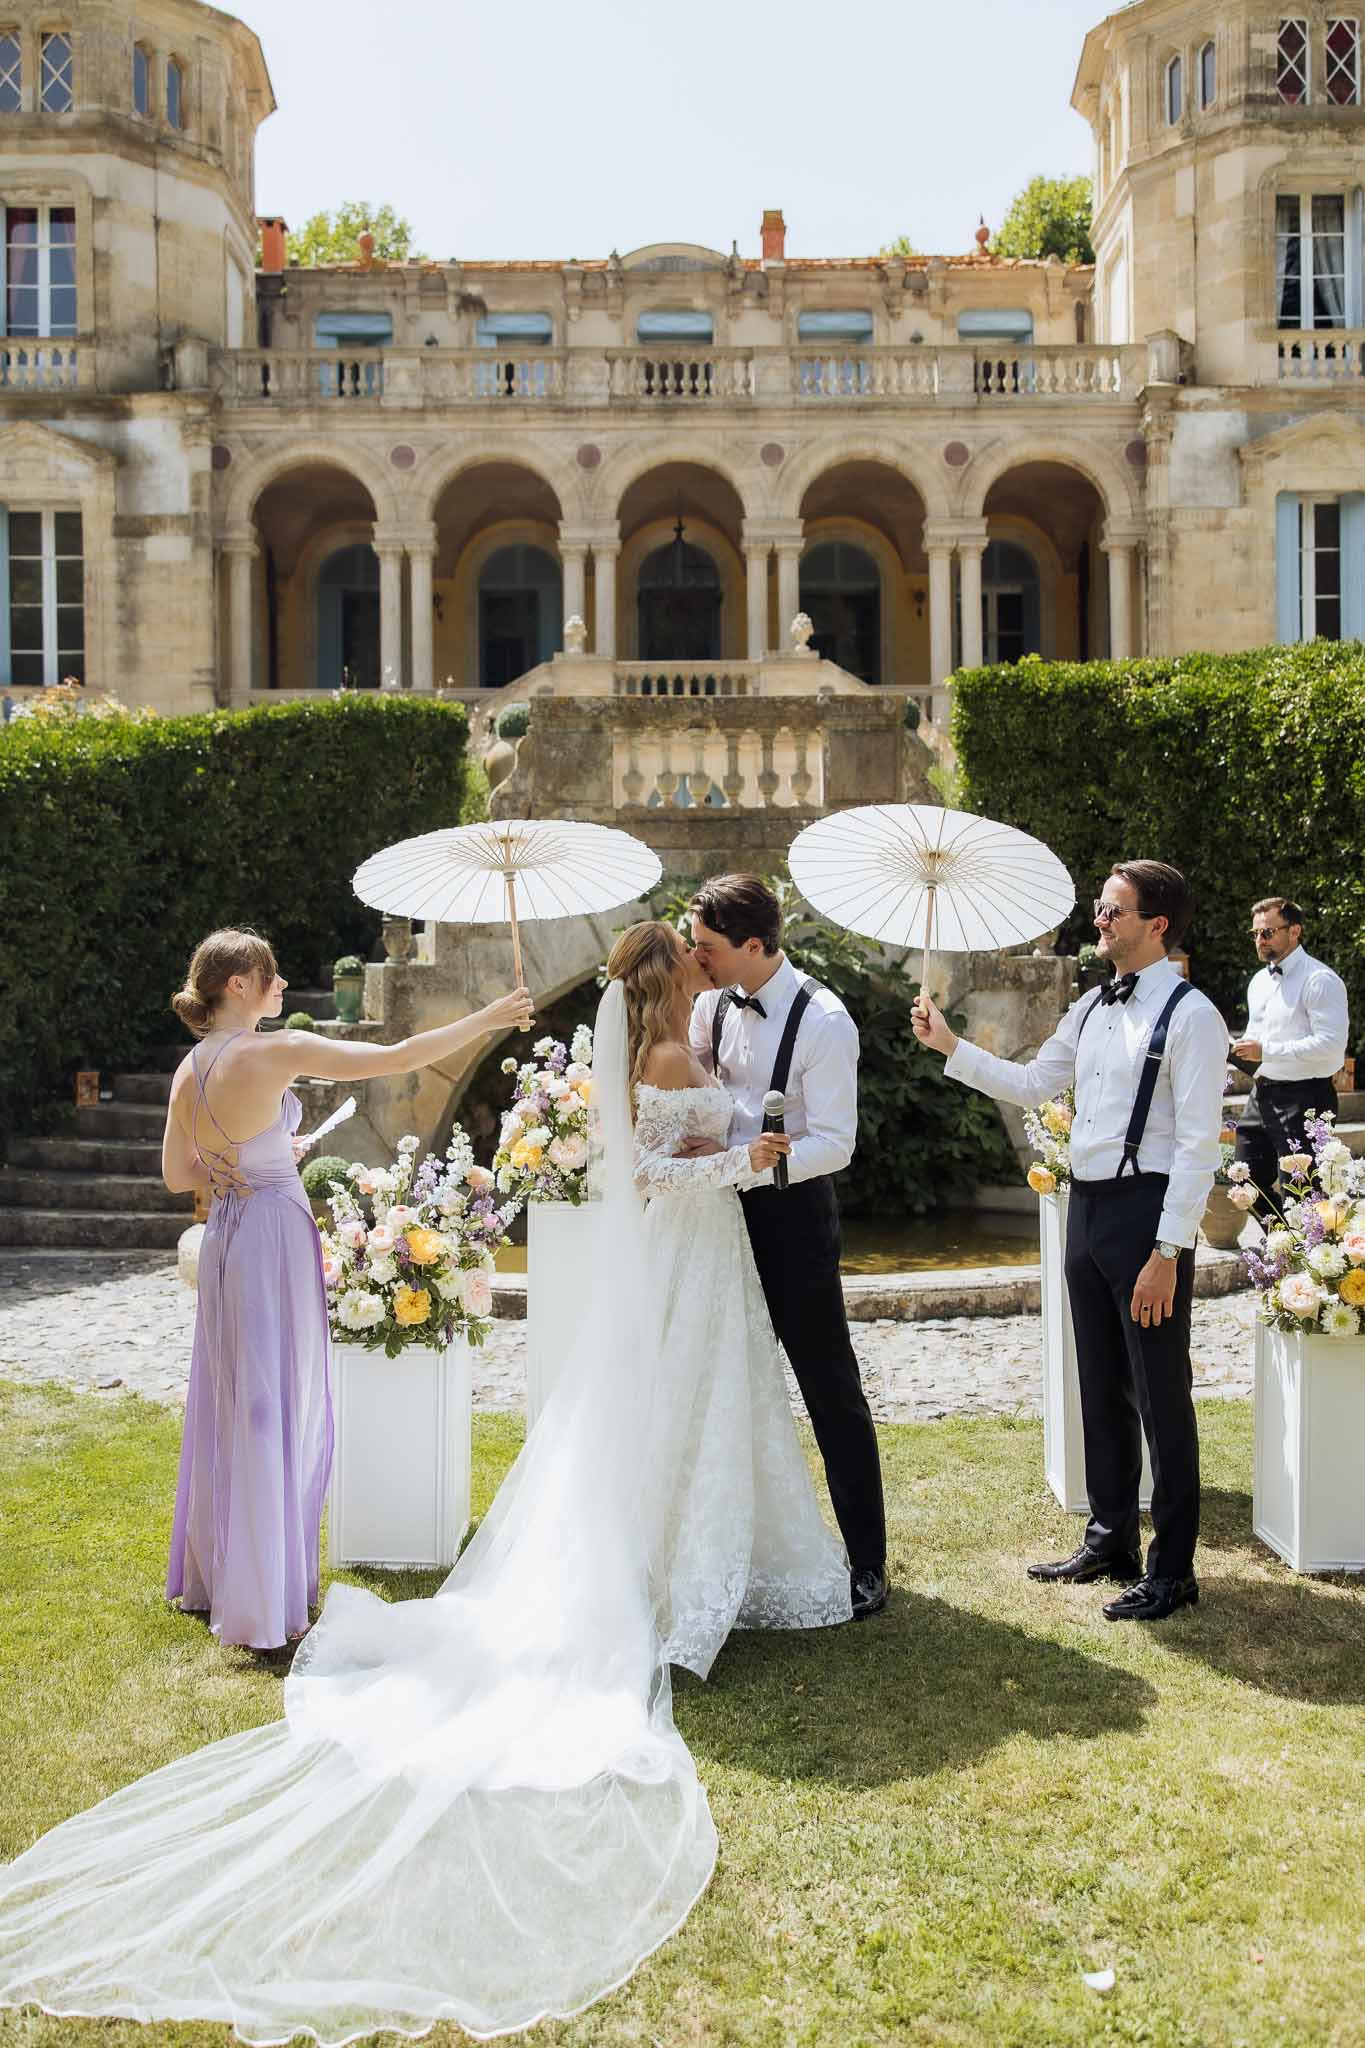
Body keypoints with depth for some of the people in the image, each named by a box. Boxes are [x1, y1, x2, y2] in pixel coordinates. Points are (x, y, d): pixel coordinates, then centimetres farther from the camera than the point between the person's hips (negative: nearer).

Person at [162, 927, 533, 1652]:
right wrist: (488, 1018, -11)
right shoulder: (275, 1052, -17)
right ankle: (263, 1603, 12)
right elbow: (400, 1056, -19)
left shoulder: (188, 1070, 6)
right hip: (275, 1237, -8)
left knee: (233, 1409, 19)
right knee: (275, 1413, 2)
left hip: (225, 1240, 8)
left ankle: (216, 1576, 33)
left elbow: (177, 1176, 13)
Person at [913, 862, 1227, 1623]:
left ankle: (1173, 1568, 16)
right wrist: (951, 1046, 11)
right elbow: (1031, 1084, 19)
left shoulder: (1190, 1015, -13)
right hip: (1088, 1208, 8)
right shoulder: (1093, 1008, 11)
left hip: (1148, 1211, -8)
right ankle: (1111, 1540, 33)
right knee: (1101, 1387, 17)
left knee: (1161, 1394, 2)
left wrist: (1167, 1252, -20)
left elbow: (1198, 1144, -17)